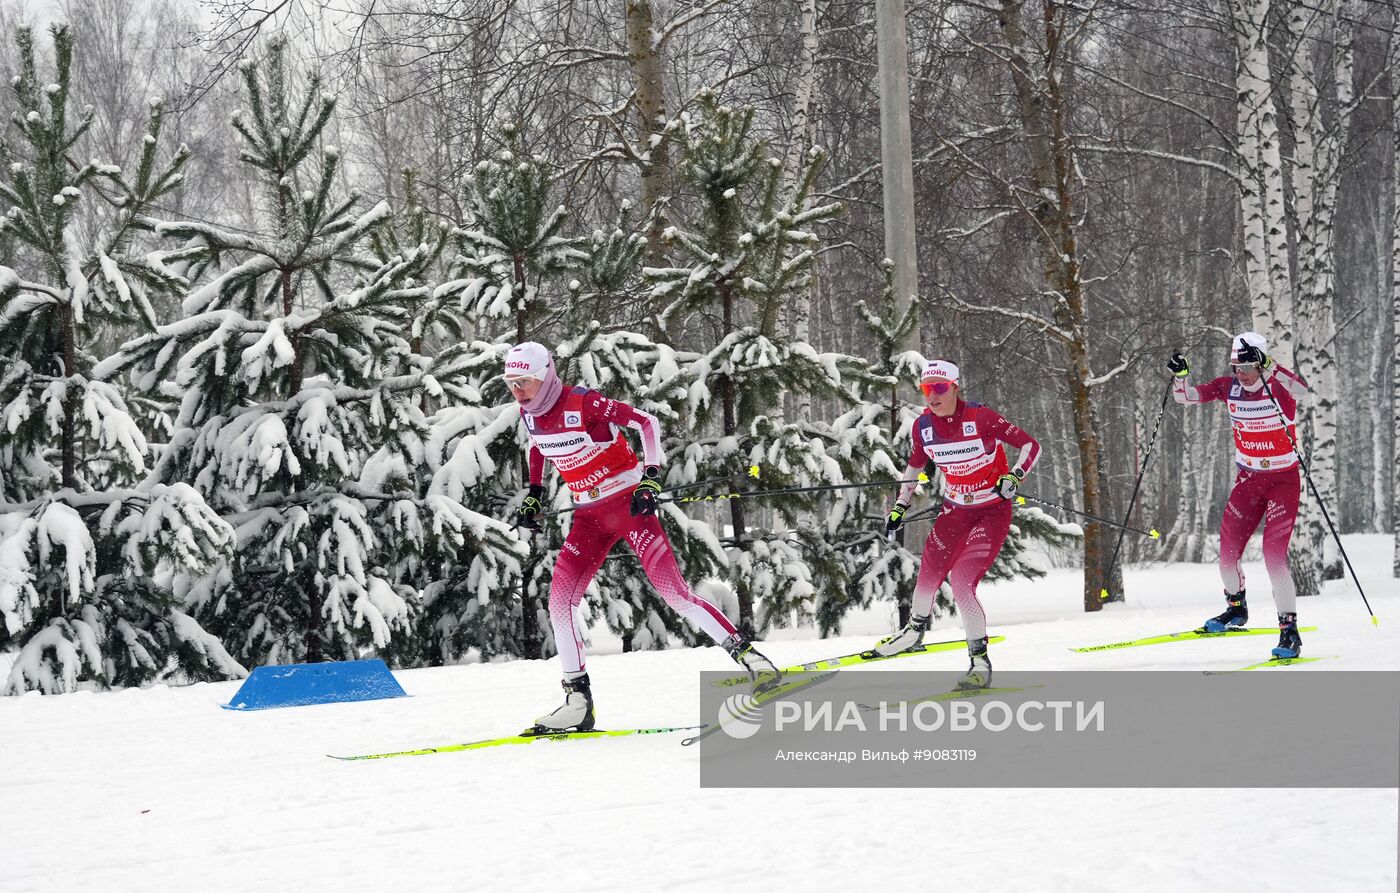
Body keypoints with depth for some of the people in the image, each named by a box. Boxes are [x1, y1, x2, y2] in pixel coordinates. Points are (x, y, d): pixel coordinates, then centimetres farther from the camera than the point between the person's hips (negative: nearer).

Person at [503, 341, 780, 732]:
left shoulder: (583, 404, -20)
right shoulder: (529, 414, 0)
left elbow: (647, 422, -14)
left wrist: (650, 478, -21)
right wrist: (533, 496, 17)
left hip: (628, 504, -7)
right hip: (590, 517, 7)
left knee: (672, 589, -15)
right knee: (559, 601, -5)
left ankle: (748, 656, -7)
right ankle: (578, 702, 2)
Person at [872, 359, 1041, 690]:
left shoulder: (980, 418, -20)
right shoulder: (923, 425, -5)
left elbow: (1030, 445, -14)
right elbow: (915, 465, 15)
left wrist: (1014, 476, -29)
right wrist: (900, 506, 13)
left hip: (992, 511, -5)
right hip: (955, 511, 5)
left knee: (961, 582, -19)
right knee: (929, 575, 10)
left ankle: (980, 660, -9)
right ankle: (915, 628, 42)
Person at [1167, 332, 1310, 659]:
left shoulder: (1280, 387, -17)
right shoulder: (1229, 387, -3)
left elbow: (1301, 388, -40)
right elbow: (1186, 396, -3)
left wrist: (1266, 369, -52)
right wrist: (1179, 374, -24)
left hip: (1283, 480, -5)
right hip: (1248, 479, 5)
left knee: (1274, 555, -16)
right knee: (1227, 551, 3)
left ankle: (1289, 629, -10)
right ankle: (1236, 609, 31)